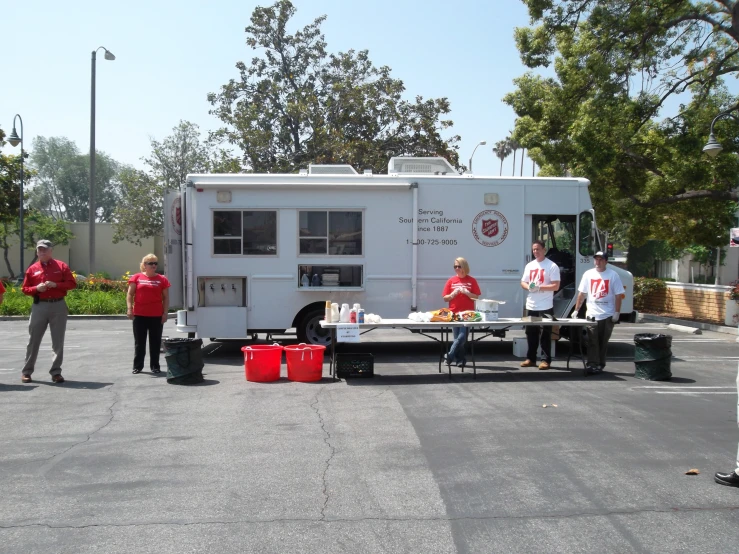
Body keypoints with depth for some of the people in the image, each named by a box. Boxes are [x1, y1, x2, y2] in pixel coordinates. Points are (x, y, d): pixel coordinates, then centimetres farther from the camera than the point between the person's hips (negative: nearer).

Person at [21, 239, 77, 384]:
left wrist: (56, 285, -14)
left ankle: (56, 372, 10)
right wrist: (36, 288, -11)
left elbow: (72, 284, 0)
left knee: (58, 341, 2)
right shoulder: (32, 269, 7)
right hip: (39, 307, 1)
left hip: (58, 306, -1)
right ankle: (26, 371, 13)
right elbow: (25, 289, 9)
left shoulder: (61, 266, 3)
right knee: (33, 340, 4)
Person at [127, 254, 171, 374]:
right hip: (139, 315, 0)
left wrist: (165, 313, -1)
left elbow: (166, 298, 6)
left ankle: (155, 366, 12)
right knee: (139, 342, 6)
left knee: (155, 342, 5)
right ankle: (137, 366, 13)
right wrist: (129, 308, -8)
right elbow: (130, 294, 5)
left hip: (156, 316, 0)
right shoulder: (136, 278, 4)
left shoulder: (162, 279, 5)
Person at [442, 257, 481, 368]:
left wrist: (466, 292, -14)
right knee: (457, 338, 3)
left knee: (462, 337, -14)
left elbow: (476, 297, 1)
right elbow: (445, 298, 6)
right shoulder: (451, 281, 7)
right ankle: (460, 360, 9)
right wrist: (453, 293, -12)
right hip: (454, 314, 2)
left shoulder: (471, 281, 3)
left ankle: (449, 357, -11)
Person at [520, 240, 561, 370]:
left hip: (545, 307, -6)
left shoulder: (552, 266, -7)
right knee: (530, 333, 10)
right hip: (531, 306, 6)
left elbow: (556, 286, -12)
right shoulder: (529, 266, 12)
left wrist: (539, 287, -20)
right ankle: (530, 359, 19)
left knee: (545, 335, -2)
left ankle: (546, 360, 3)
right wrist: (529, 287, -7)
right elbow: (523, 283, 16)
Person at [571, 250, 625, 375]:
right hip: (592, 314, 1)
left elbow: (618, 295, -2)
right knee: (592, 341, -6)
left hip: (608, 315, -1)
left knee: (603, 342, 8)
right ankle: (592, 364, -10)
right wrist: (576, 310, 5)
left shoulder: (613, 275, -1)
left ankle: (600, 365, 15)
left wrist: (617, 312, -8)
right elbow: (581, 294, 8)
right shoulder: (588, 274, 4)